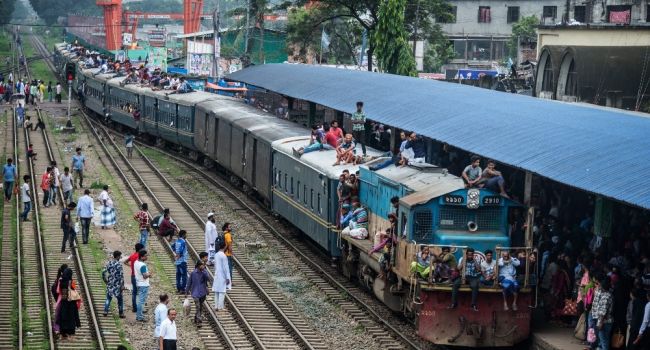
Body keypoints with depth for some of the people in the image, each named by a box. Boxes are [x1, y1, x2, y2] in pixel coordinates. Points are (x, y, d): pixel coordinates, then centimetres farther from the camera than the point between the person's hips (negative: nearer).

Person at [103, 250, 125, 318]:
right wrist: (122, 285, -12)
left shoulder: (108, 263, 3)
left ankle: (105, 312, 7)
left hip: (110, 284, 5)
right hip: (117, 285, -5)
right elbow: (121, 275, -16)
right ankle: (121, 314, 11)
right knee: (120, 299, 7)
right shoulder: (118, 264, -14)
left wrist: (106, 280, 18)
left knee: (108, 298, 14)